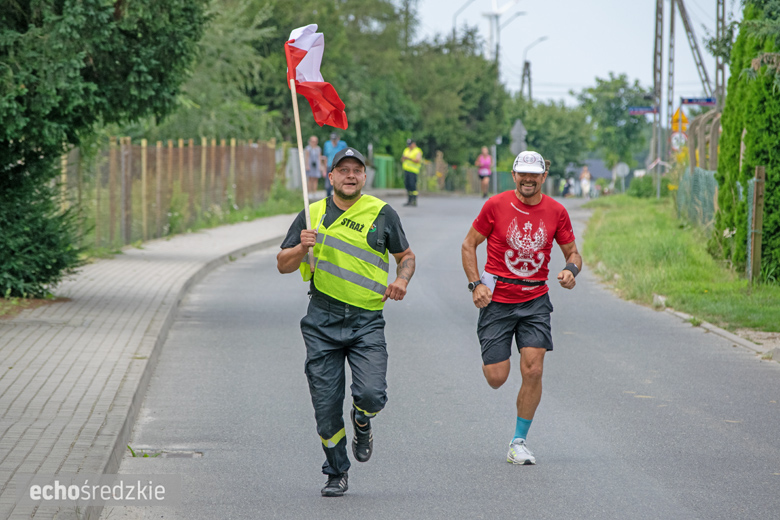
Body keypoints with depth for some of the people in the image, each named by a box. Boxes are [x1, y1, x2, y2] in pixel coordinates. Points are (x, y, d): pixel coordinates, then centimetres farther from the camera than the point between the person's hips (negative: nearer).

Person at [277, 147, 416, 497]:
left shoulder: (382, 214, 5)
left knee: (371, 395, -18)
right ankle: (336, 474, 19)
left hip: (366, 321, -1)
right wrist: (302, 248, -12)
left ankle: (361, 423, 19)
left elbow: (406, 255, 16)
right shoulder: (312, 215, 7)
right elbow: (283, 265, 9)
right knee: (326, 405, 0)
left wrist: (401, 280, -5)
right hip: (322, 322, 1)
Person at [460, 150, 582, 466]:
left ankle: (519, 442, 3)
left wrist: (571, 270, -13)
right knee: (496, 378, -5)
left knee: (533, 371, -11)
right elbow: (469, 245, 3)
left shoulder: (556, 212, 0)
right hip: (497, 299, -1)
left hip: (535, 300, 2)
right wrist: (476, 284, -10)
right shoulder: (496, 205, -6)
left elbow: (573, 253, 10)